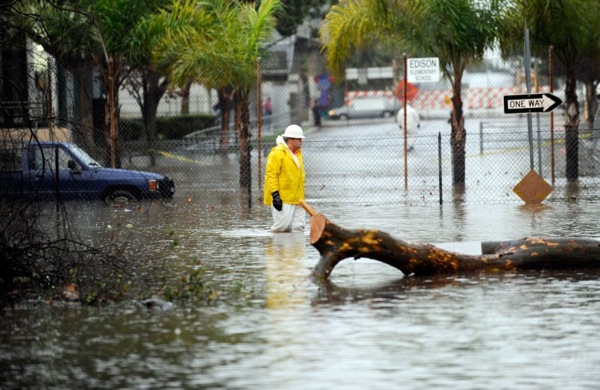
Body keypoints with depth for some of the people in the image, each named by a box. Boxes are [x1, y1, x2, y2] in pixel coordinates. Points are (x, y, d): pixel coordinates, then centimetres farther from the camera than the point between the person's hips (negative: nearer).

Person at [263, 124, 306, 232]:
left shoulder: (297, 153, 18)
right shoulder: (277, 153, -11)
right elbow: (271, 175, -15)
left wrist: (300, 197, 24)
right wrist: (275, 195, -21)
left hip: (297, 199, 9)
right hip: (282, 199, -9)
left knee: (298, 227, 6)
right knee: (282, 225, -12)